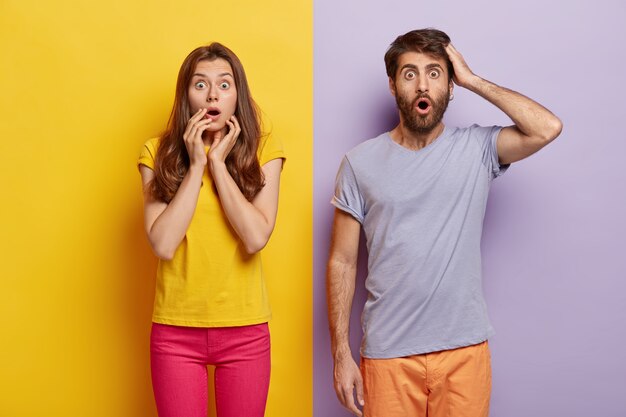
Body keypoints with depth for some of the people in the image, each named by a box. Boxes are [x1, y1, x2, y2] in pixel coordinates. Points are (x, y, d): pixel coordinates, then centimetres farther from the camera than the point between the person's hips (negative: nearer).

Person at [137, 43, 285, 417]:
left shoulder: (263, 151, -3)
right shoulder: (158, 153, -2)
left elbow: (256, 238, -16)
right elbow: (163, 244, -13)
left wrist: (218, 162, -13)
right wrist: (195, 164, -13)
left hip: (244, 329, 0)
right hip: (176, 329, 0)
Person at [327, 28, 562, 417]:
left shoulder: (476, 148, 0)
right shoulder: (361, 162, -1)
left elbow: (547, 127, -18)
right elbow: (342, 263, 0)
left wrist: (472, 79, -9)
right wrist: (341, 355, -3)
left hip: (465, 348, 0)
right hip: (388, 354, 0)